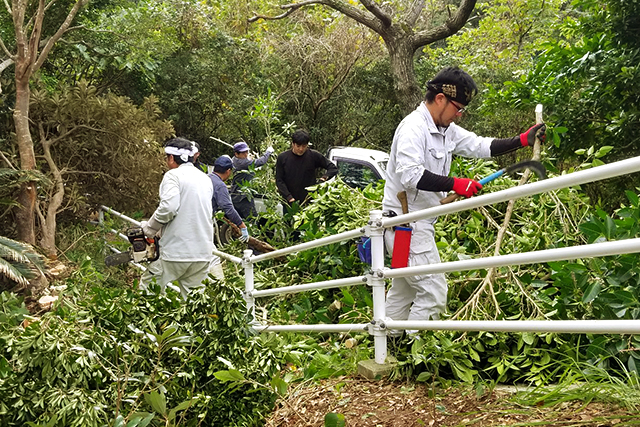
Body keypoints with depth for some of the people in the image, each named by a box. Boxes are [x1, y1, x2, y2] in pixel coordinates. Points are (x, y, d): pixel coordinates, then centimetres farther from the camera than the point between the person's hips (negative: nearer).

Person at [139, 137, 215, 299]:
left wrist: (149, 229, -6)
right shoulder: (205, 179, 17)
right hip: (203, 254, 6)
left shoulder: (173, 175, -5)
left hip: (176, 251, -6)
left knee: (148, 289, 8)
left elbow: (168, 207, -20)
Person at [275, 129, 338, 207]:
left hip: (309, 203, -1)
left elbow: (333, 168, 4)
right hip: (289, 203, 1)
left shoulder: (313, 156, -2)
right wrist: (289, 197, -12)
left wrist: (323, 178, -14)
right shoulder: (282, 158, 0)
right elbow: (279, 181, 0)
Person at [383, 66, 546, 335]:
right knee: (433, 292, -12)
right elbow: (410, 174, -29)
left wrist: (522, 141, 9)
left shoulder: (447, 130, 13)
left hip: (418, 222, 11)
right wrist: (455, 184, -32)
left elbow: (480, 146, 18)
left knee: (403, 290, 18)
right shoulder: (413, 127, -17)